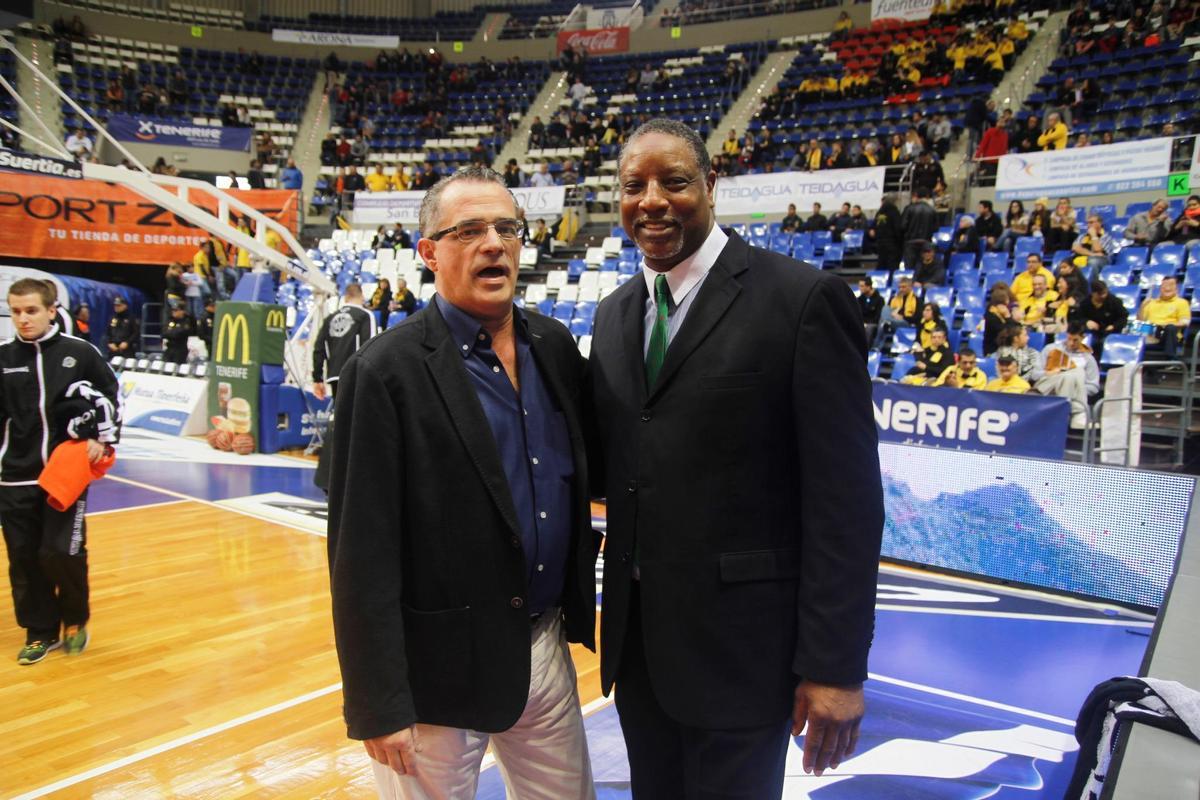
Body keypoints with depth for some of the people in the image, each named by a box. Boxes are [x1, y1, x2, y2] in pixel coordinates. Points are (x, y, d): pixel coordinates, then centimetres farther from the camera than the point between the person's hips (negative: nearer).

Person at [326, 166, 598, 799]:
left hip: (547, 646, 6)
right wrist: (379, 705, -13)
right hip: (441, 665, -5)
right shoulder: (385, 370, -15)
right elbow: (363, 553, -15)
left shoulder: (555, 344, 3)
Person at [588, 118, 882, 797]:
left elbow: (845, 496, -14)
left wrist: (835, 666, -13)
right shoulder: (615, 313, 8)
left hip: (739, 645, -6)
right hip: (637, 640, 6)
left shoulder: (803, 299, -12)